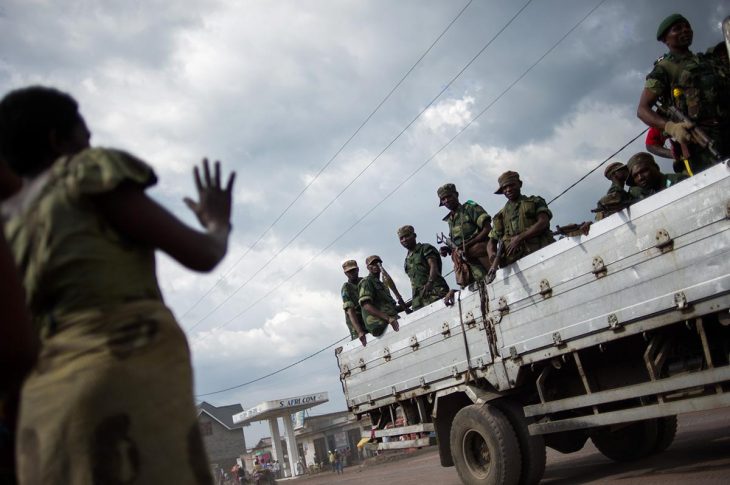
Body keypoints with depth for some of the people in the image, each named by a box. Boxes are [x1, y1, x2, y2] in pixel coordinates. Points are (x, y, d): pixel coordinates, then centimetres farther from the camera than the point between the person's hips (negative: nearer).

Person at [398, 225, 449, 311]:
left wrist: (429, 283, -26)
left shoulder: (425, 248, 7)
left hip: (434, 292, -6)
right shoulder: (407, 260, 26)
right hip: (418, 298, 6)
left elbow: (434, 266, -8)